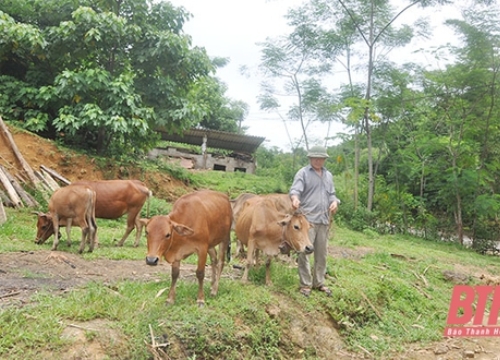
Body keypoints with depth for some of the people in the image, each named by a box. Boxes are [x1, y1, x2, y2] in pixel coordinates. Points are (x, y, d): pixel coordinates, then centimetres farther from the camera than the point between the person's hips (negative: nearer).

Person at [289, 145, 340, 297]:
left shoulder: (328, 175, 18)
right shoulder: (303, 173, -2)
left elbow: (331, 193, 21)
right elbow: (295, 189, -15)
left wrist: (334, 201, -2)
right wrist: (295, 198, -38)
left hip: (324, 220, 6)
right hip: (307, 219, -6)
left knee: (322, 253, 12)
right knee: (304, 252, -4)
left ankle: (319, 283, 24)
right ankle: (305, 284, 6)